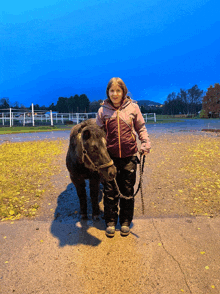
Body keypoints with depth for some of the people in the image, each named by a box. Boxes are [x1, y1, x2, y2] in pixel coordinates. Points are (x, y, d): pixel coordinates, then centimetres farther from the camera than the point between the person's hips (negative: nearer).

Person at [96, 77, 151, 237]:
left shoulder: (133, 107, 1)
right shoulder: (103, 110, 3)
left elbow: (141, 128, 8)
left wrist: (146, 143, -7)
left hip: (129, 157, 0)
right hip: (110, 157, 0)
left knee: (127, 191, 12)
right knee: (110, 191, 9)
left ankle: (125, 221, 31)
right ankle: (110, 221, 28)